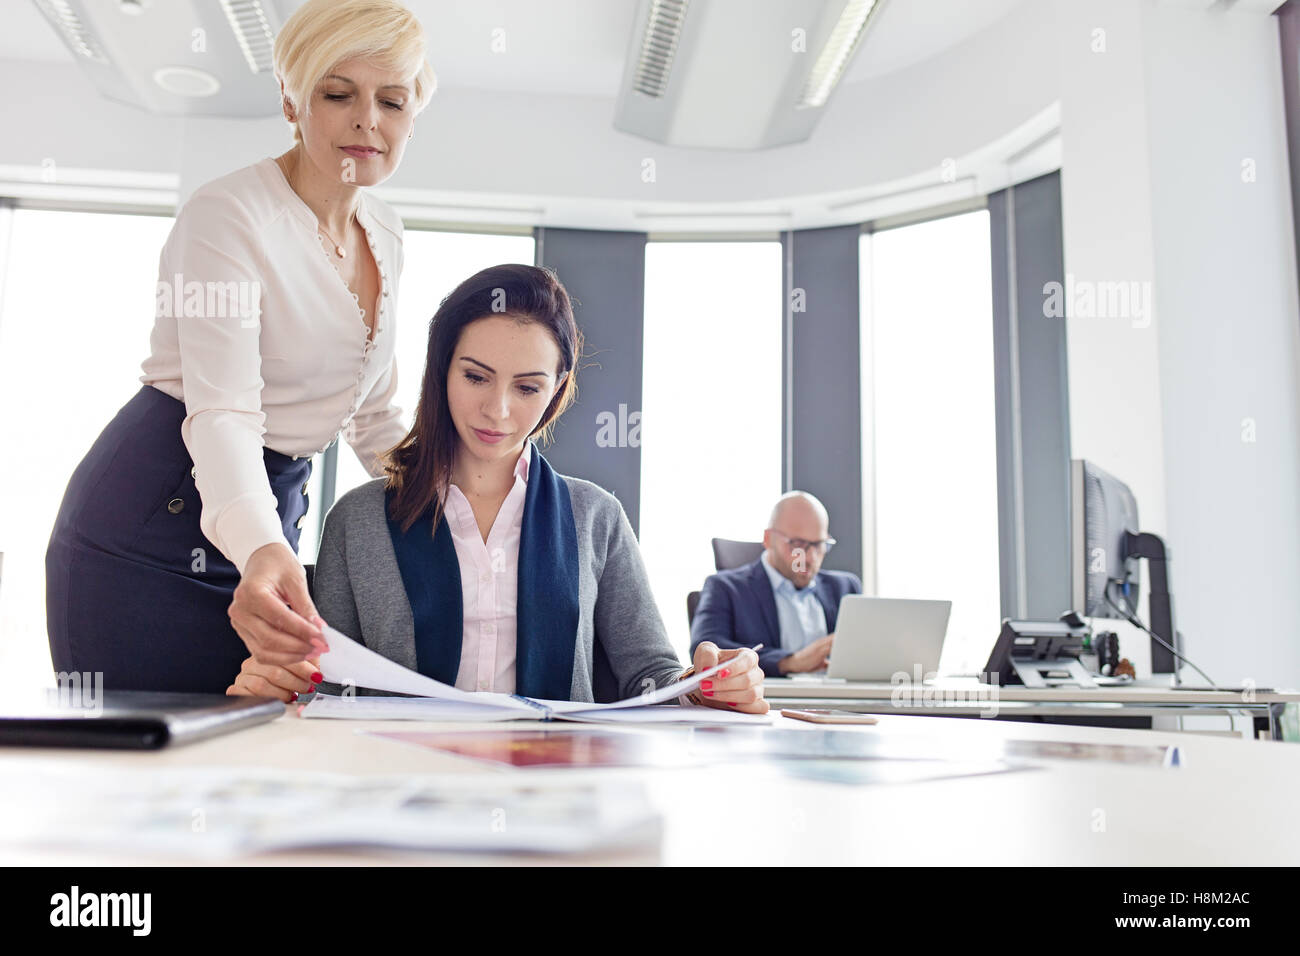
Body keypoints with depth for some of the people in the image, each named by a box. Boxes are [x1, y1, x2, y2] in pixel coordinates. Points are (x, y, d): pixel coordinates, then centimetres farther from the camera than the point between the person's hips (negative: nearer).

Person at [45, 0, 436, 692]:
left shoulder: (385, 239, 7)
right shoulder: (228, 215, -15)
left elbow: (374, 414, 15)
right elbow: (222, 409, -27)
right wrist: (260, 549, -44)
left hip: (267, 523, 7)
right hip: (154, 518, -6)